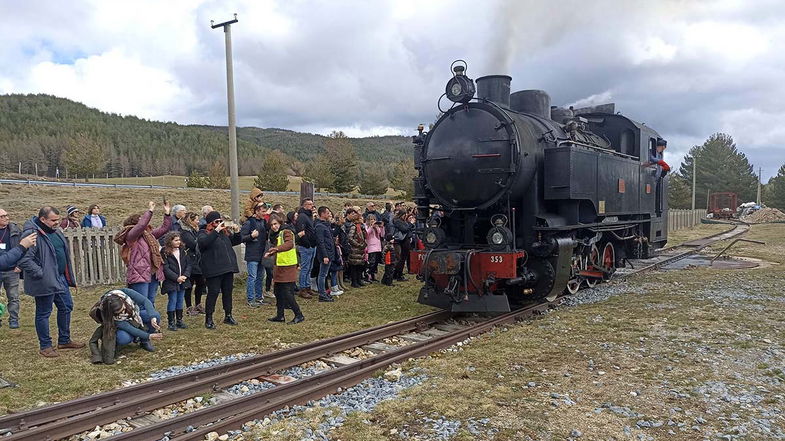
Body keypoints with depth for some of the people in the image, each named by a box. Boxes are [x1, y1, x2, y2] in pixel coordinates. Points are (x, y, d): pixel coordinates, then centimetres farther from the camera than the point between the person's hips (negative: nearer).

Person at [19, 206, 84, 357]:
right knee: (43, 313, 5)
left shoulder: (55, 231, 10)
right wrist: (41, 273, -22)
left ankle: (64, 340, 31)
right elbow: (24, 260, -25)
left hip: (61, 278, 9)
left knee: (66, 307, 17)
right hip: (45, 282, -9)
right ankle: (45, 346, 18)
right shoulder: (31, 234, -19)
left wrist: (68, 276, 16)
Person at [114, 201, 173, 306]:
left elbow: (164, 228, 21)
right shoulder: (131, 236, -7)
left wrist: (167, 214, 11)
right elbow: (141, 225, -25)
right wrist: (150, 211, -18)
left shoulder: (149, 235, 17)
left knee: (151, 303, 14)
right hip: (139, 275, -8)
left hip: (152, 274, 8)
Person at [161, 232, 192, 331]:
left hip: (183, 281, 5)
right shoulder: (165, 253, -8)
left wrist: (185, 275, -10)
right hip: (171, 282, -5)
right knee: (172, 301, -2)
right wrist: (176, 278, -18)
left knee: (180, 301, 11)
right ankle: (171, 322, 6)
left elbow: (189, 264, 5)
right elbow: (165, 268, -13)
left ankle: (179, 320, 21)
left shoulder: (183, 251, 8)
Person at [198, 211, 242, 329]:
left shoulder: (225, 232, 16)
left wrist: (236, 232, 3)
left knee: (228, 291, 12)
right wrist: (216, 231, -27)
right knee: (213, 292, -5)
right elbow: (203, 242, -25)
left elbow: (237, 241, 23)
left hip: (228, 268, 7)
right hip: (214, 269, -6)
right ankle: (208, 319, 4)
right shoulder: (203, 233, -2)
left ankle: (228, 316, 24)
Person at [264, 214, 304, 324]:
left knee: (287, 293, -10)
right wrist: (270, 253, 6)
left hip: (288, 266, -9)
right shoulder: (275, 234, 15)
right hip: (279, 266, 9)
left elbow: (290, 244, -32)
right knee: (278, 291, 13)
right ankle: (280, 315, 22)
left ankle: (299, 315, -1)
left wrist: (277, 248, -47)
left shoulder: (286, 232, -12)